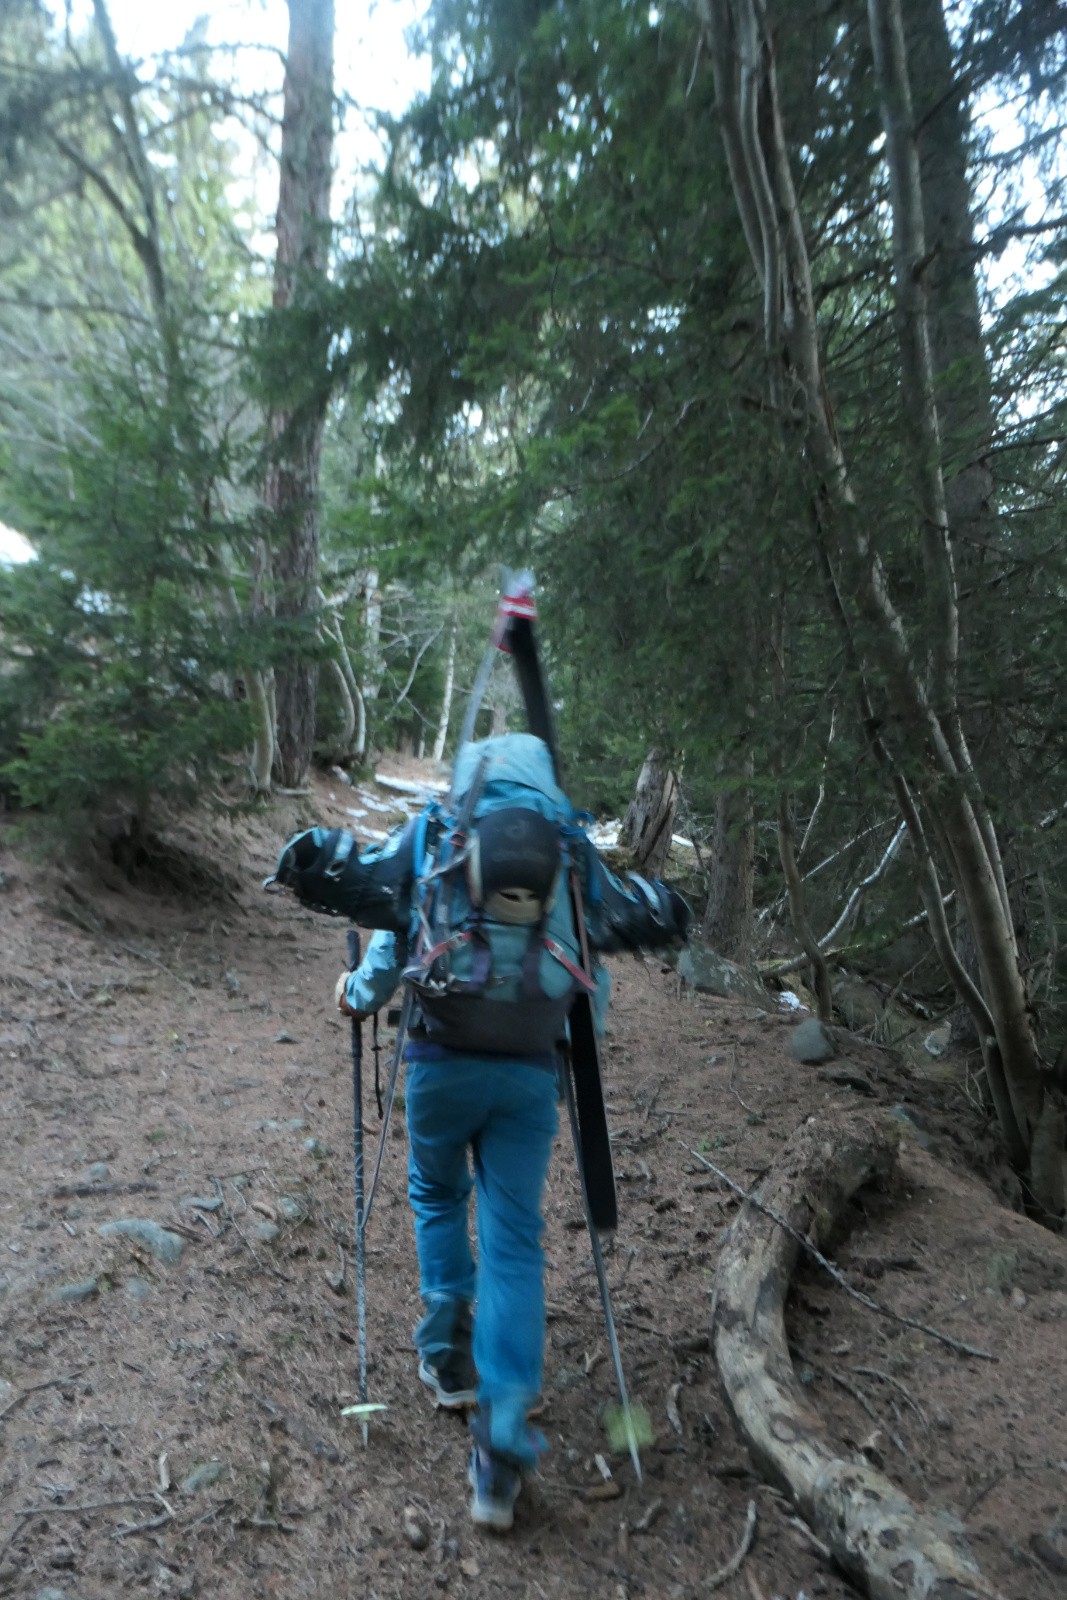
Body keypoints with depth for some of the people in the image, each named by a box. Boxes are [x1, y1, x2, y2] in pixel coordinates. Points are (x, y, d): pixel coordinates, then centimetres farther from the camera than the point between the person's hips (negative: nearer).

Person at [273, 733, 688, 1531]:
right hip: (529, 1073, 0)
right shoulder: (574, 856, 8)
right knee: (514, 1240, 11)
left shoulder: (430, 839, 5)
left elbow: (307, 864, -1)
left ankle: (450, 1355, 35)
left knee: (438, 1195, 28)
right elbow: (667, 918, 15)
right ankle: (502, 1443, 10)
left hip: (443, 1061, 0)